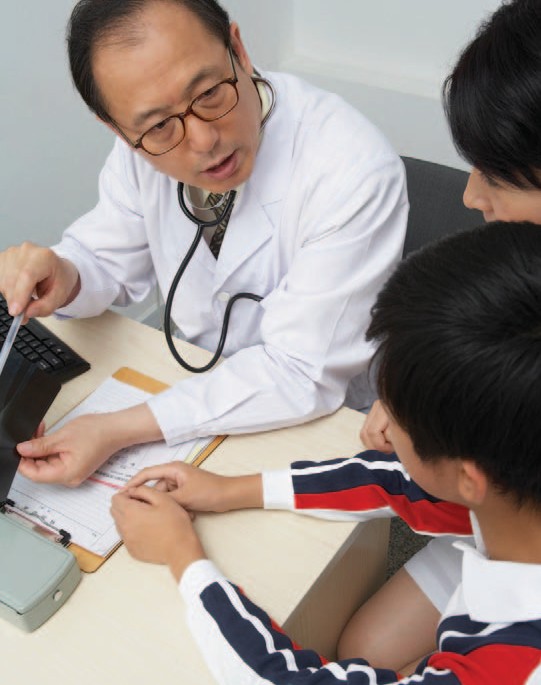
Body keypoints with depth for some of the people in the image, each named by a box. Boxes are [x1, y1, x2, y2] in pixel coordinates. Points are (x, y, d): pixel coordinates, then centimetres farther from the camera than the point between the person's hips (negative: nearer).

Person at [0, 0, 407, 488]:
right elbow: (108, 261, 5)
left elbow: (302, 377, -26)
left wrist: (117, 430, -29)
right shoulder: (146, 144, -10)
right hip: (195, 387, 5)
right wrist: (63, 280, -19)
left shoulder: (353, 173, -28)